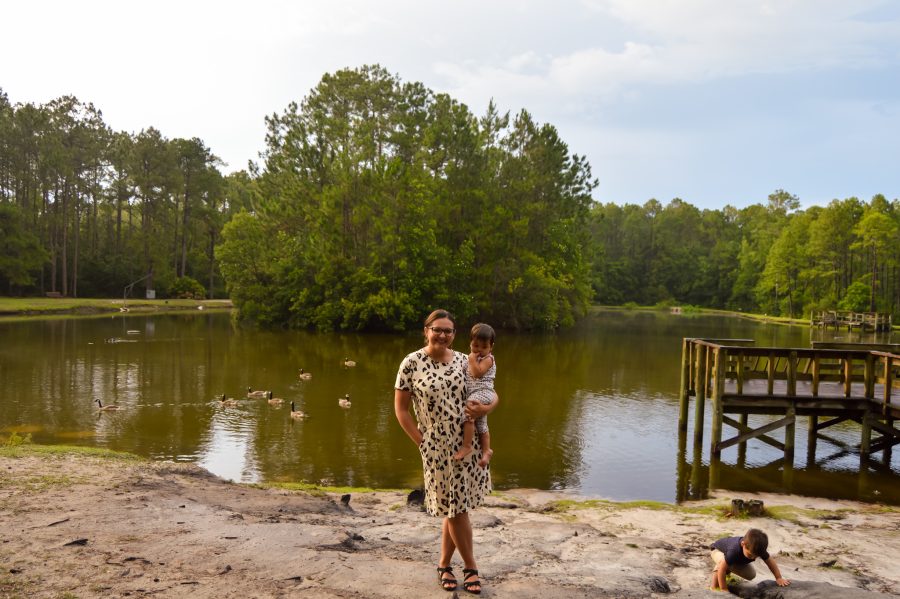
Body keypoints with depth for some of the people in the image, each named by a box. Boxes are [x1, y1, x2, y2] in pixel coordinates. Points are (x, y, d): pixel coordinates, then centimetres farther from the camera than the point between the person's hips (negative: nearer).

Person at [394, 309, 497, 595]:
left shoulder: (464, 361, 1)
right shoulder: (412, 363, -8)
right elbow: (401, 409, -4)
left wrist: (484, 408, -14)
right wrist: (422, 442, -7)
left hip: (469, 443, 3)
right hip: (438, 448, -3)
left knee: (455, 507, 12)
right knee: (456, 508, 6)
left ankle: (444, 565, 31)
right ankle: (470, 567, 26)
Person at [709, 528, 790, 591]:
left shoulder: (758, 548, -31)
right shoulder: (734, 550, -49)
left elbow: (770, 562, -14)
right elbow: (722, 569, -44)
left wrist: (779, 578, -17)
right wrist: (723, 589, -39)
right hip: (718, 550, -7)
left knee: (751, 575, 1)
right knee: (723, 562, -41)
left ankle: (728, 569, 26)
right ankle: (714, 586, -20)